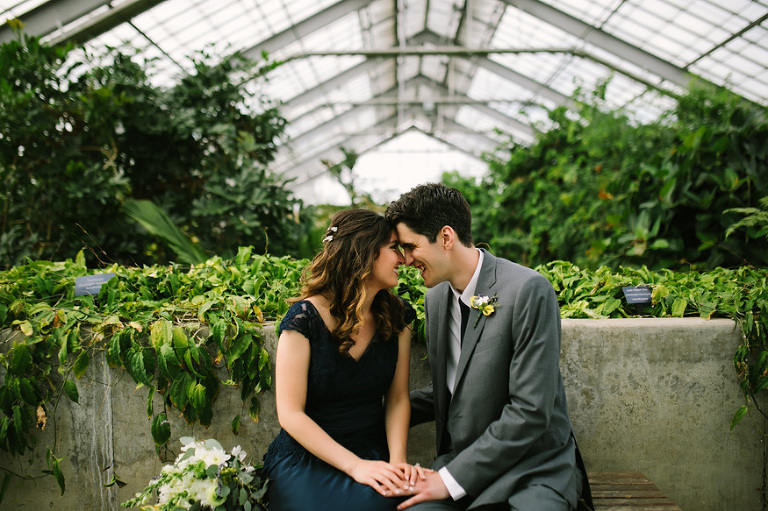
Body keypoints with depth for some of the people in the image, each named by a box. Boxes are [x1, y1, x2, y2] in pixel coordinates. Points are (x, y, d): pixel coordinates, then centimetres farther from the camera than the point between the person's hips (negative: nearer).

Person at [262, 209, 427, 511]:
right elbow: (290, 413, -14)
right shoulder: (305, 318, -13)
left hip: (373, 454, 4)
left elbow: (397, 399, 5)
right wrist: (355, 465, -21)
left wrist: (397, 461, -13)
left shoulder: (397, 316, 3)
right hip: (307, 459, -4)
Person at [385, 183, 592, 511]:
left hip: (533, 470, -4)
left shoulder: (529, 291, -16)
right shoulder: (436, 297, 7)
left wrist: (452, 478, -17)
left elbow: (530, 412, -19)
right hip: (460, 460, 5)